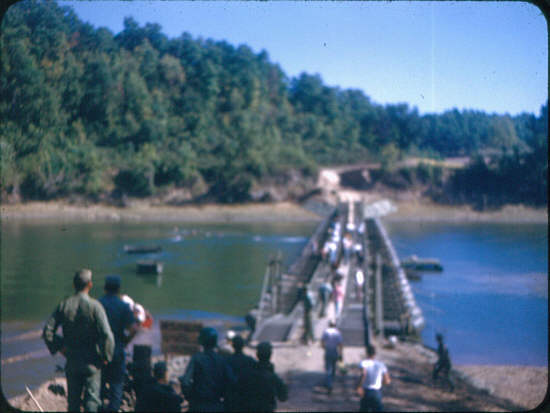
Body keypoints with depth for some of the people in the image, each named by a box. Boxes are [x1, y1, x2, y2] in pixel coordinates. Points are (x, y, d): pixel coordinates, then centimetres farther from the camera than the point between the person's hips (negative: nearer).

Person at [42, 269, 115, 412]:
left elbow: (47, 332, -5)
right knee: (92, 400, 3)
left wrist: (59, 347, 8)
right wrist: (106, 357, -6)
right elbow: (107, 336, -20)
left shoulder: (63, 305, -3)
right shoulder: (94, 306, -15)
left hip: (71, 360, 4)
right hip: (91, 362, -4)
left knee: (73, 399, 15)